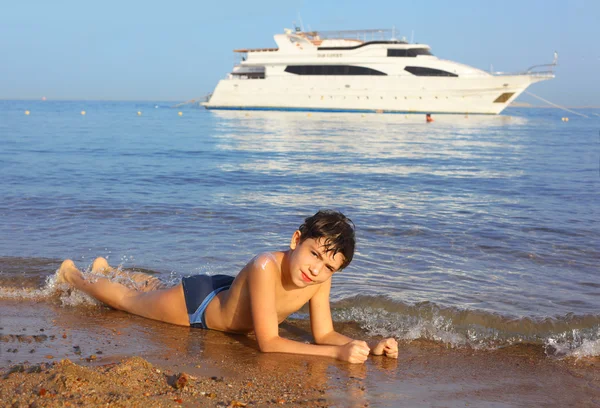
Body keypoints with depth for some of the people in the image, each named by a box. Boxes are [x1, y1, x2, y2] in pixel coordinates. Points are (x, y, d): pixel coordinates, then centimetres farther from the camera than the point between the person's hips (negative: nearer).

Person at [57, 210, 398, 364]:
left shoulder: (322, 278, -28)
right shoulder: (265, 267, -46)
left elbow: (324, 333, -19)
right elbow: (268, 343, -45)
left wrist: (369, 347, -36)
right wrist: (338, 352, -51)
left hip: (228, 292, 6)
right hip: (195, 302, -6)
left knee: (158, 289, 34)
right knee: (129, 299, 22)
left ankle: (110, 270, 63)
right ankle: (74, 275, 52)